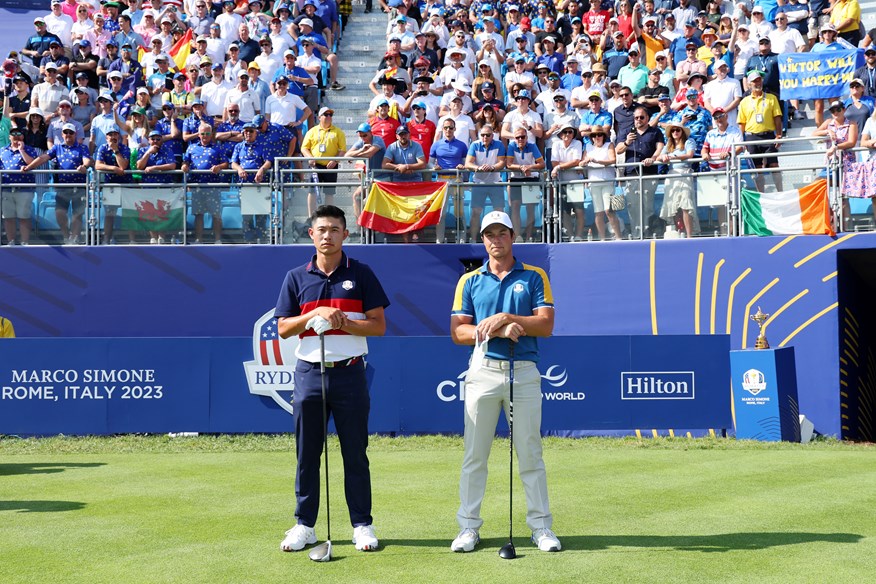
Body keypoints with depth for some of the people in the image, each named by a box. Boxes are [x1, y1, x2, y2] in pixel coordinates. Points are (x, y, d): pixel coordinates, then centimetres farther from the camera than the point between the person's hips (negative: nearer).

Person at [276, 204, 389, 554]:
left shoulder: (361, 275, 3)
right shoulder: (296, 278, 8)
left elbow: (379, 326, -1)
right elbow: (283, 329, 5)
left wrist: (343, 322, -14)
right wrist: (315, 315, -10)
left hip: (349, 373, -2)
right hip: (309, 373, 2)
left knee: (355, 453, 3)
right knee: (306, 453, 6)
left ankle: (362, 525, 10)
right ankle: (304, 525, 14)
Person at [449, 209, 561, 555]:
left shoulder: (534, 277, 8)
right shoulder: (470, 281, 10)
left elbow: (546, 325, -2)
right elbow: (458, 331, 2)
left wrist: (506, 318, -13)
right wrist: (497, 330, -12)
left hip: (524, 373, -1)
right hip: (483, 372, 1)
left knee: (530, 454, 2)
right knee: (474, 454, 3)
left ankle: (541, 526, 8)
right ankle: (469, 526, 10)